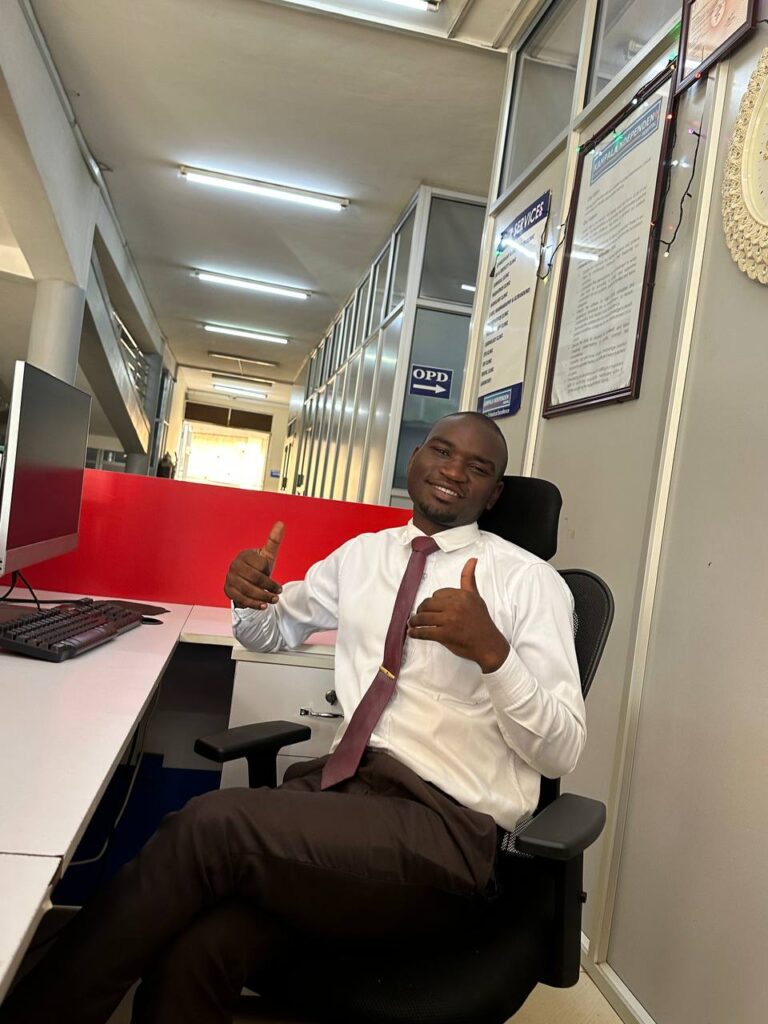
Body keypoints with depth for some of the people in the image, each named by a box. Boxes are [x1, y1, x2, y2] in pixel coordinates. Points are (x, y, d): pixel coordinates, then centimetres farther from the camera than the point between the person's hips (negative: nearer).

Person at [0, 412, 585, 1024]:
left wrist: (491, 651, -23)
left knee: (213, 824, -24)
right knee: (195, 950, -26)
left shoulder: (530, 581, -1)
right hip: (341, 782, 4)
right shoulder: (362, 554, 14)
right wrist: (251, 598, 3)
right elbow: (275, 631, 28)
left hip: (445, 827, -4)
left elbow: (562, 750, -4)